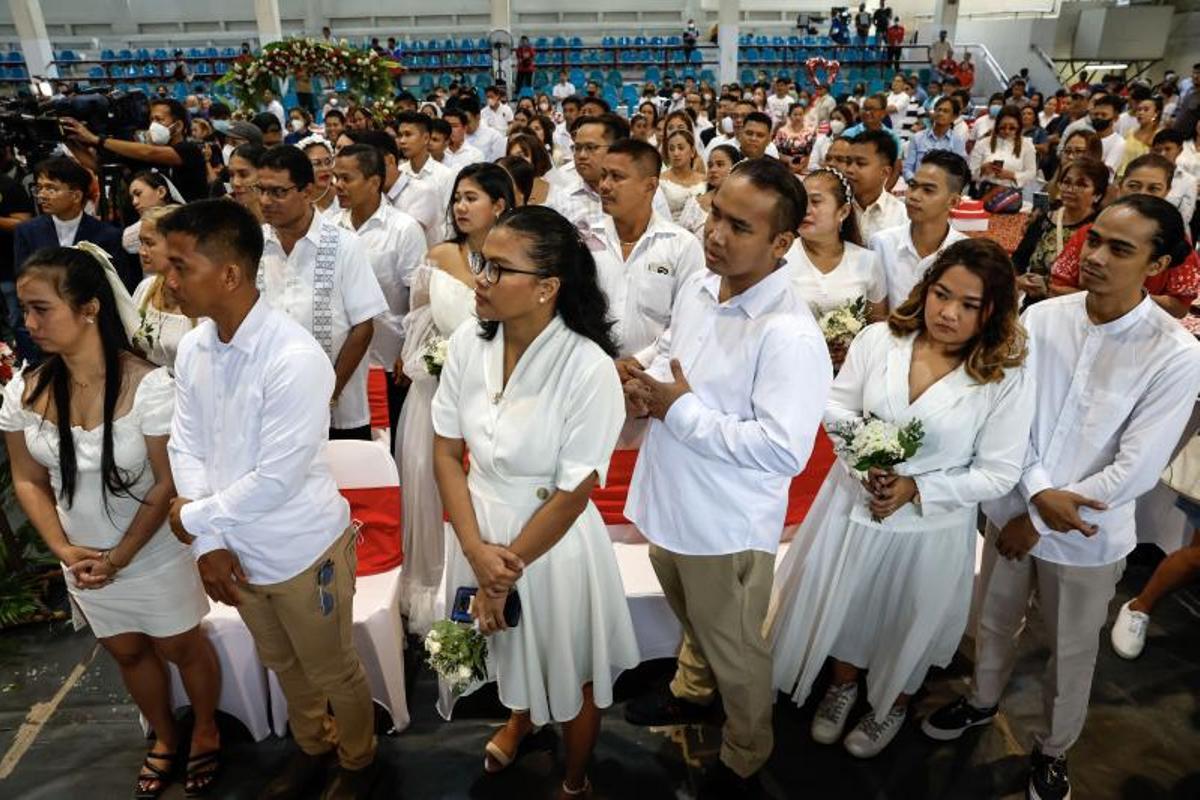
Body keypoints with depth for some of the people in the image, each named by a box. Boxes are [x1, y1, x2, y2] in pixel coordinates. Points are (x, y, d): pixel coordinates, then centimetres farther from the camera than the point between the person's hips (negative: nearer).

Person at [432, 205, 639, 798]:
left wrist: (509, 571, -12)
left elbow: (575, 492, -20)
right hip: (480, 530, 5)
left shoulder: (588, 367, -27)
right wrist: (477, 550, -13)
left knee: (570, 670, 19)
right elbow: (446, 451, -5)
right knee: (508, 645, 31)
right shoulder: (467, 343, -12)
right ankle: (521, 717, 65)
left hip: (554, 542, -4)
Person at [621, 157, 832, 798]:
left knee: (734, 650, 18)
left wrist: (682, 411, -26)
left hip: (725, 523, -7)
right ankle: (692, 692, 62)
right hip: (670, 500, 7)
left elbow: (784, 451, -32)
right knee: (692, 616, 33)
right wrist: (648, 383, -8)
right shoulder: (699, 285, -3)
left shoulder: (790, 336, -29)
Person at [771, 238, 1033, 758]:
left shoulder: (1007, 380, -18)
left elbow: (998, 474, -15)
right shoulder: (879, 339, -11)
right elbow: (835, 405, -2)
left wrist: (916, 488, -22)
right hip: (852, 504, 2)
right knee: (844, 605, 23)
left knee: (907, 623, 21)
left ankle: (893, 705, 54)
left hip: (931, 527, -2)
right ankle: (844, 682, 55)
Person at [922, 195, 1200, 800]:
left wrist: (1041, 521, -14)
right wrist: (1037, 491, -20)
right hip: (1013, 508, 3)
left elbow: (1136, 470, -18)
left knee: (1071, 651, 19)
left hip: (1088, 535, -2)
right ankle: (982, 702, 52)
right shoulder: (1042, 317, -11)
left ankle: (1053, 749, 45)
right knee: (995, 622, 24)